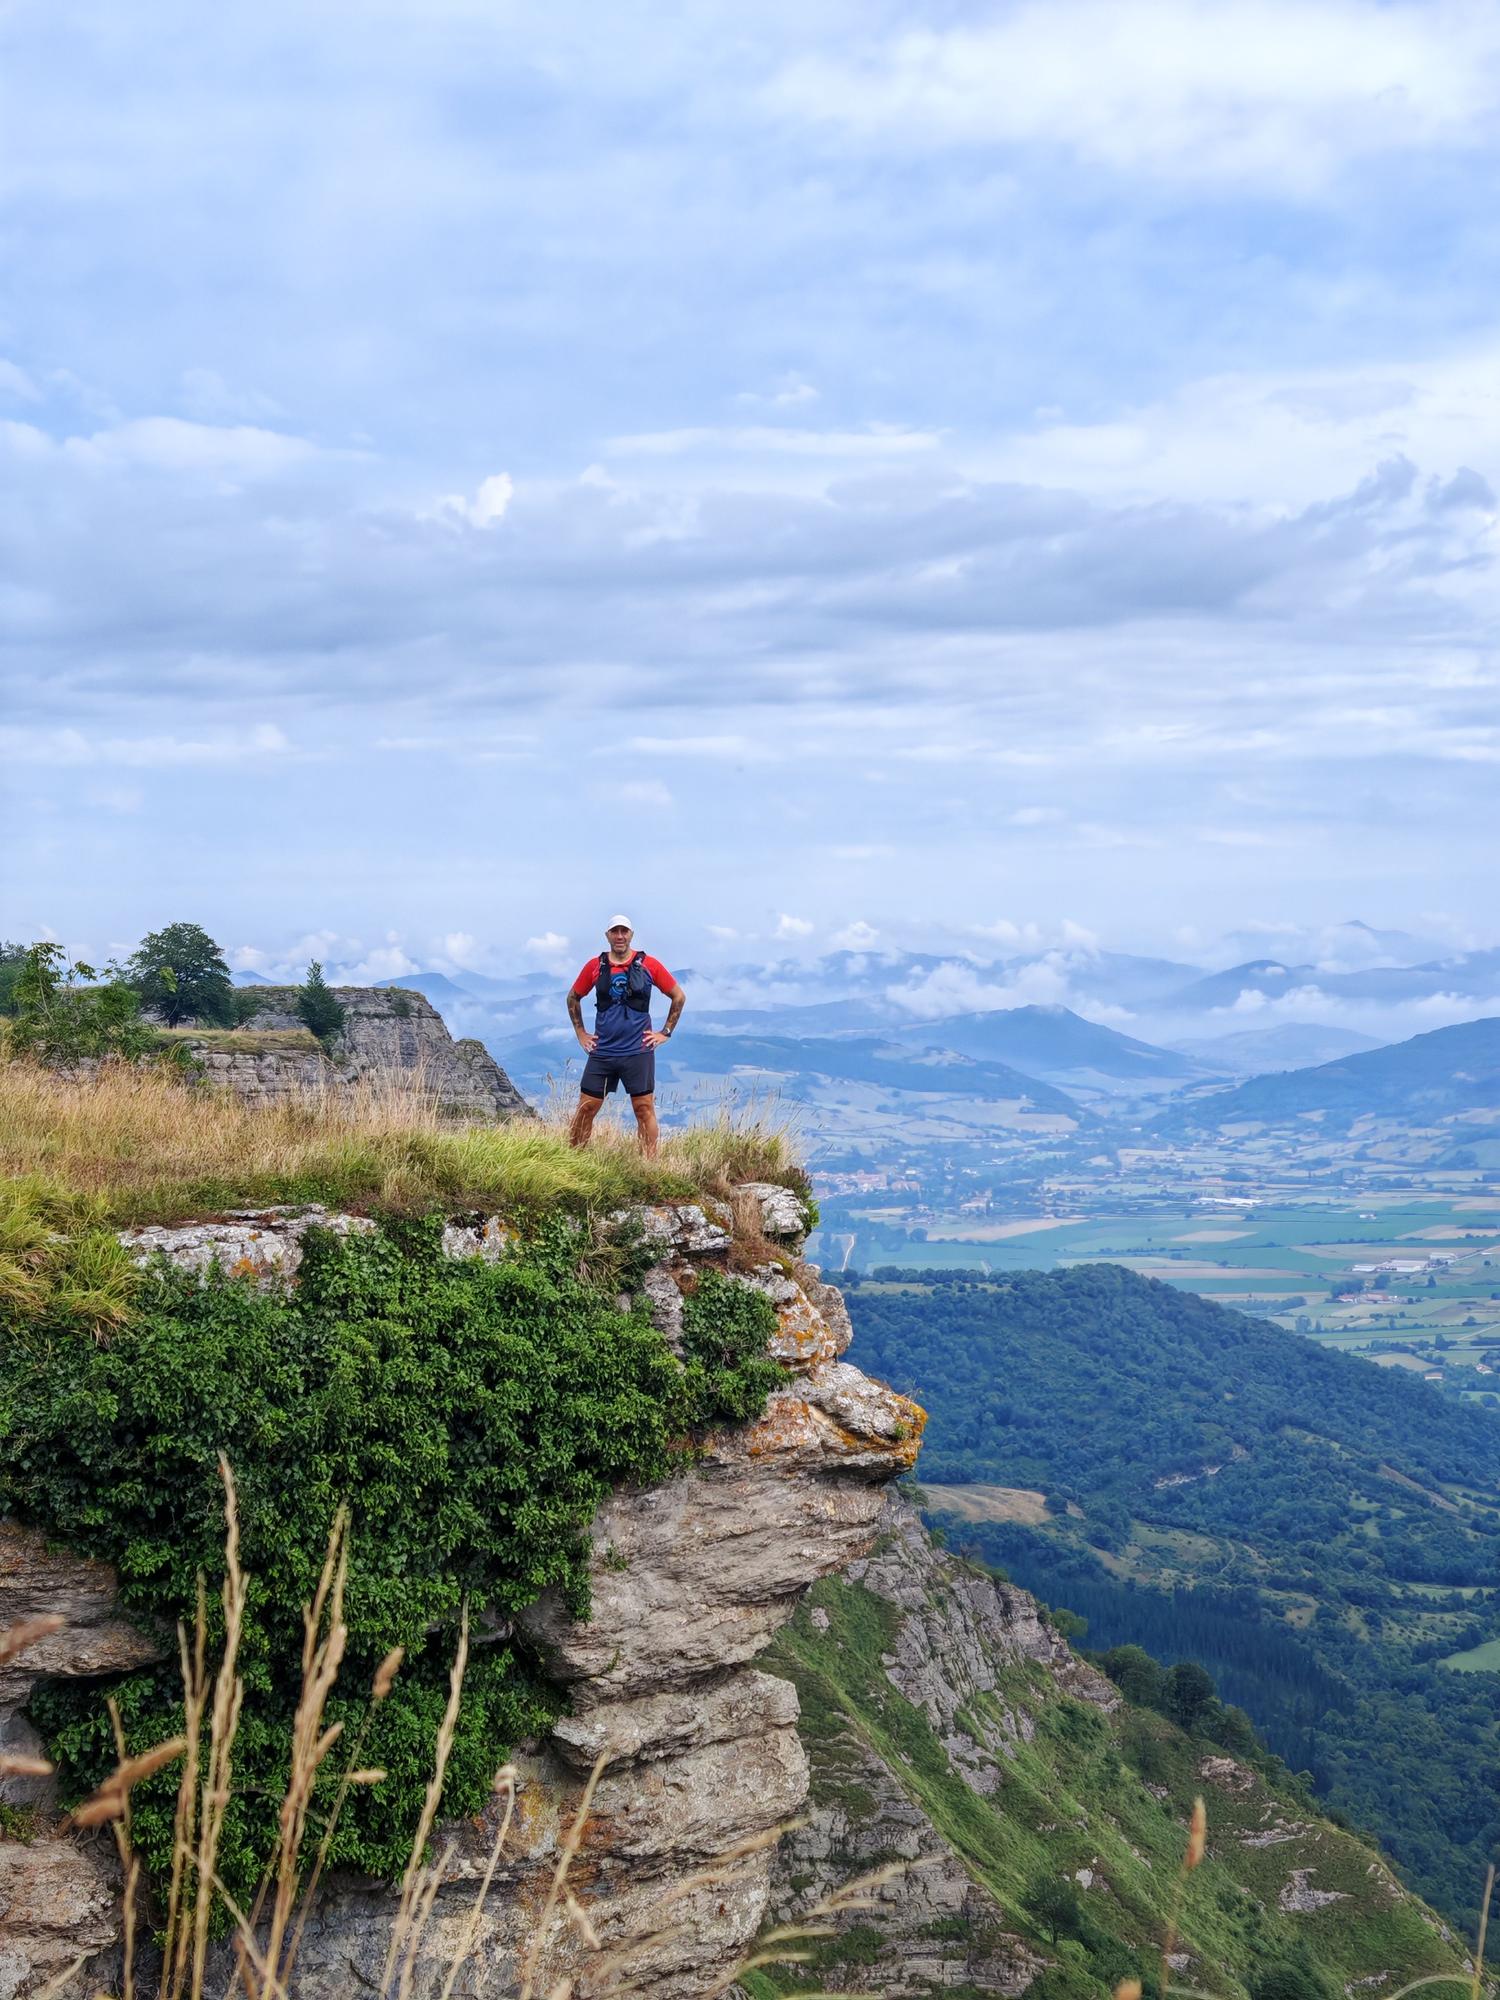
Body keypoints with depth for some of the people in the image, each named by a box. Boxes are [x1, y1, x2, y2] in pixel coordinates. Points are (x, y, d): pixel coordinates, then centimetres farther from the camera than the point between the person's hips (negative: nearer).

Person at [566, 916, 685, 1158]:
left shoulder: (649, 965, 0)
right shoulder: (595, 966, 5)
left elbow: (679, 997, 8)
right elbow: (573, 997, 20)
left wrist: (665, 1033, 5)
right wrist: (580, 1033, 14)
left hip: (638, 1052, -2)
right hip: (602, 1052, 2)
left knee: (644, 1109, -1)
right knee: (586, 1108, 2)